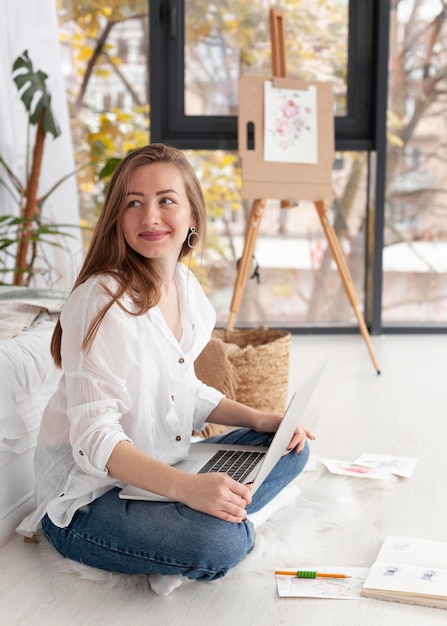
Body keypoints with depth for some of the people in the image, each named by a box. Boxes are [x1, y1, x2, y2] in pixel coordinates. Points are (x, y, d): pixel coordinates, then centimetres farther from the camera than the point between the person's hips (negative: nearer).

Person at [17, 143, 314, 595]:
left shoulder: (186, 286, 4)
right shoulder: (101, 301, -22)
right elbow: (95, 439, -27)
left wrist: (258, 419, 2)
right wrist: (186, 488, -40)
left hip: (166, 470, 9)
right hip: (87, 495, -9)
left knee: (290, 447, 7)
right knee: (220, 541, -33)